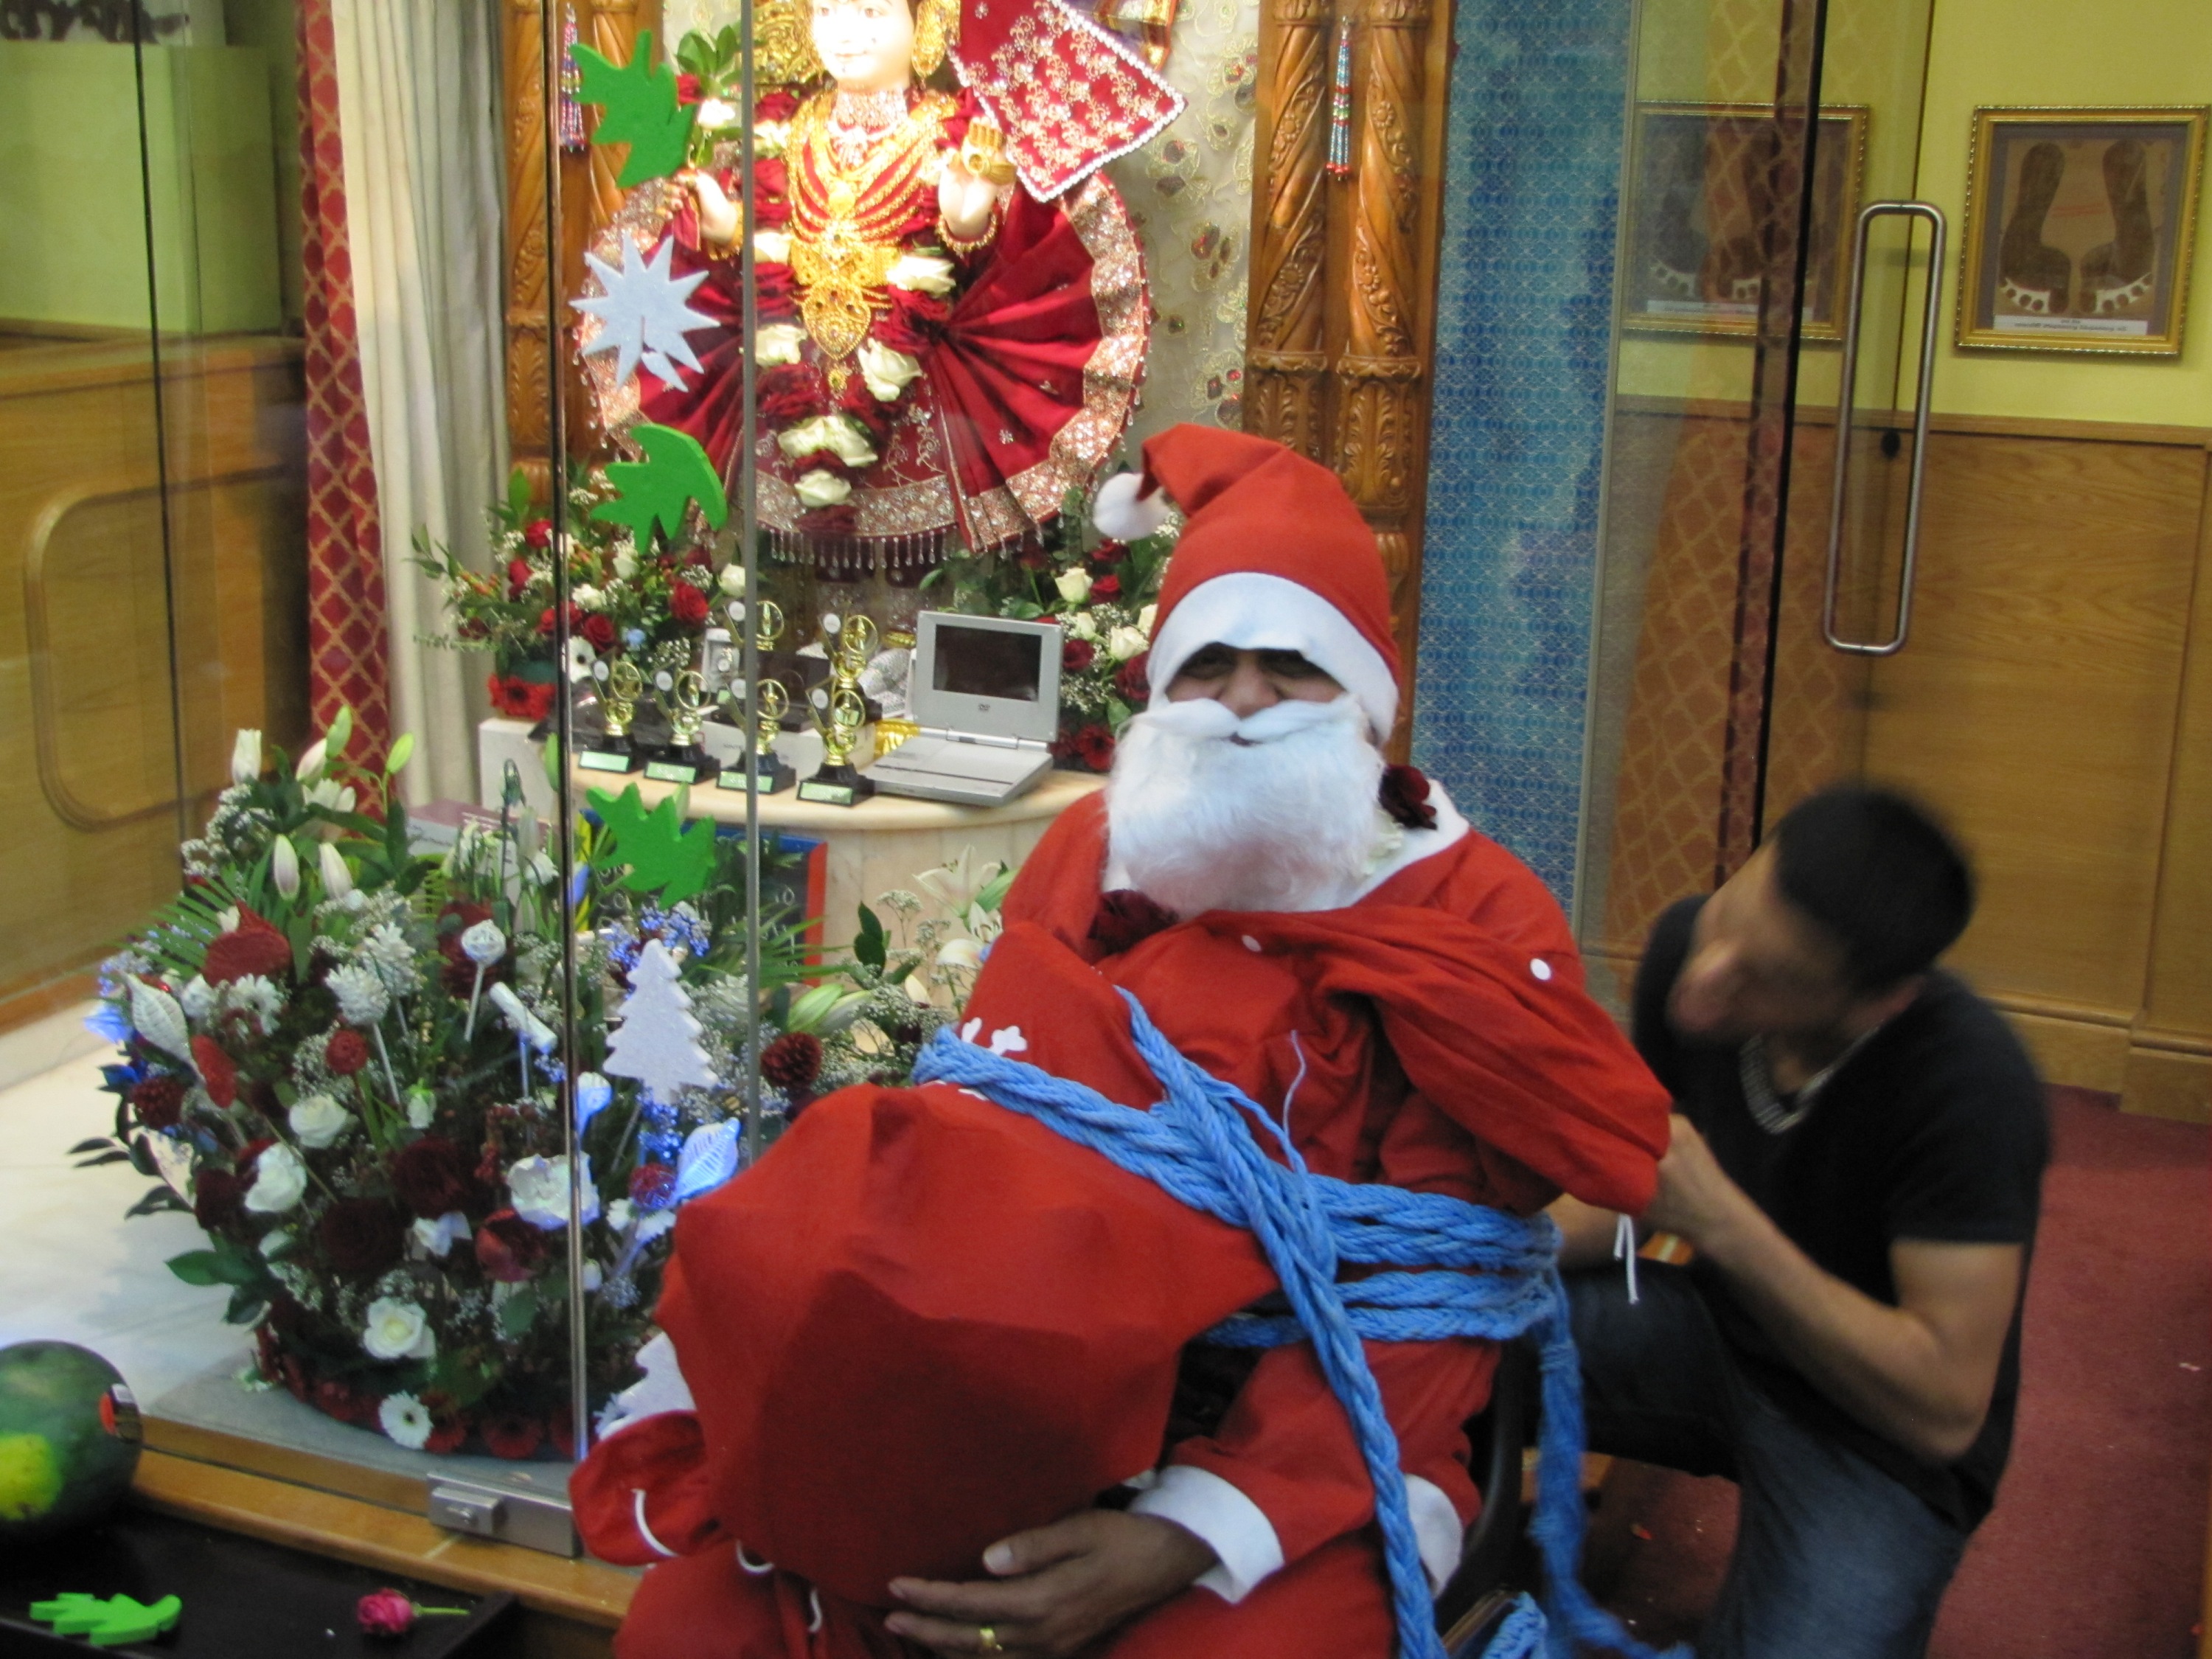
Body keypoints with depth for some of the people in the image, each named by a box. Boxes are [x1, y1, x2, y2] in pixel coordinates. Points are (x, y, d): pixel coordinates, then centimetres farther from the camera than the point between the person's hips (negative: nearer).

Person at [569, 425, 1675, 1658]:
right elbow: (981, 1151, 2)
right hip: (1051, 1391, 3)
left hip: (1316, 1450, -2)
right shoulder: (1091, 855, 7)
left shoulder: (1478, 920, -5)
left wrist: (1184, 1538, -26)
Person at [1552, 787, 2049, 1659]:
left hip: (1880, 1434, -4)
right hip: (1721, 1326, 5)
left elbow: (1944, 1409, -28)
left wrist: (1722, 1221, -36)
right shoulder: (1688, 945, -13)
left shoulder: (1968, 1081, -29)